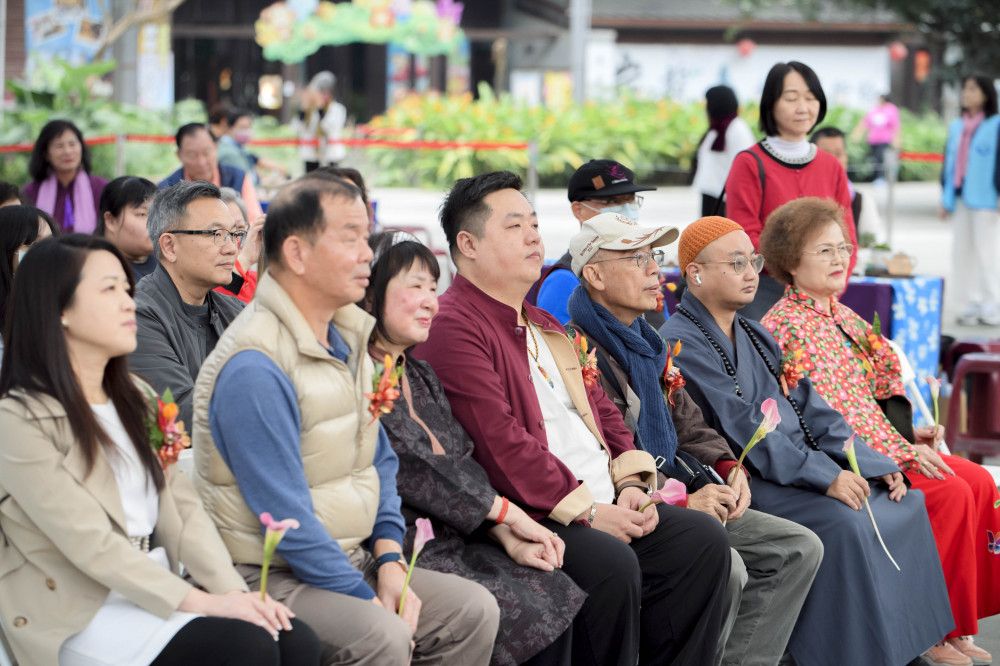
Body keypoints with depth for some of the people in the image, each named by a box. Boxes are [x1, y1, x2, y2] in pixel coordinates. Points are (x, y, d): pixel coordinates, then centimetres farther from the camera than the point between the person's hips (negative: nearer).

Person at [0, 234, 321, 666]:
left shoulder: (133, 398, 15)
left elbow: (181, 505, 7)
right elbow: (92, 545, -17)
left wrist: (233, 590, -9)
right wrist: (202, 602, -22)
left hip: (159, 589, 7)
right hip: (82, 615, -7)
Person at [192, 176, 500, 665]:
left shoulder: (347, 338, 10)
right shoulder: (254, 368, -21)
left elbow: (379, 460, 18)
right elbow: (284, 515, -22)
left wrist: (389, 560, 2)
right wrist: (366, 598, -18)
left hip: (353, 560, 9)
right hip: (269, 577, -9)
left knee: (474, 610, -2)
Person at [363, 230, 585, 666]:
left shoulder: (421, 377, 19)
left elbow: (463, 467, 13)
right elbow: (411, 470, -16)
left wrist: (507, 533, -4)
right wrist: (504, 513, -9)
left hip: (448, 542, 9)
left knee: (554, 591, -10)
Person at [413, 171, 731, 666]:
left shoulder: (545, 325, 24)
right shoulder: (451, 326, -9)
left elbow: (601, 410, 24)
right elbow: (500, 444, -18)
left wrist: (630, 483, 5)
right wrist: (584, 509, -16)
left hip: (603, 505, 9)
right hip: (523, 515, -9)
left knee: (704, 539, -4)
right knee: (612, 562, -31)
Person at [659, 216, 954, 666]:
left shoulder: (755, 336, 20)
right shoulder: (682, 344, -10)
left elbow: (808, 409, 16)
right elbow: (740, 428, -18)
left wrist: (873, 464, 3)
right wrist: (824, 476, -21)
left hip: (802, 468, 9)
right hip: (745, 482, -9)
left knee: (905, 503, -1)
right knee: (844, 524, -28)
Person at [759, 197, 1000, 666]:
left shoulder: (842, 316, 19)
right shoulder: (788, 324, -11)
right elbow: (830, 406, -18)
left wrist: (909, 435, 6)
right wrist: (901, 450, -20)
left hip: (875, 441, 9)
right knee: (951, 492, -21)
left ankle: (957, 626, -3)